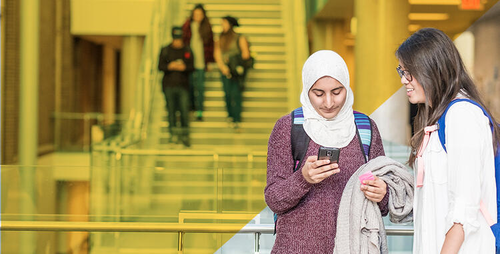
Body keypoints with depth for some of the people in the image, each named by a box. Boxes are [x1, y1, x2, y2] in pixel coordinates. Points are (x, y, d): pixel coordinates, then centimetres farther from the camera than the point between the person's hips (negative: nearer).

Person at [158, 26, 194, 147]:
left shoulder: (187, 51, 8)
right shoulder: (165, 50, 6)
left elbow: (192, 67, 5)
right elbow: (160, 66, 2)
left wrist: (184, 67, -16)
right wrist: (169, 66, -18)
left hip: (183, 85, 0)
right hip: (169, 85, 0)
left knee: (184, 110, -7)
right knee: (171, 110, 3)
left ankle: (185, 136, 0)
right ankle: (173, 133, 13)